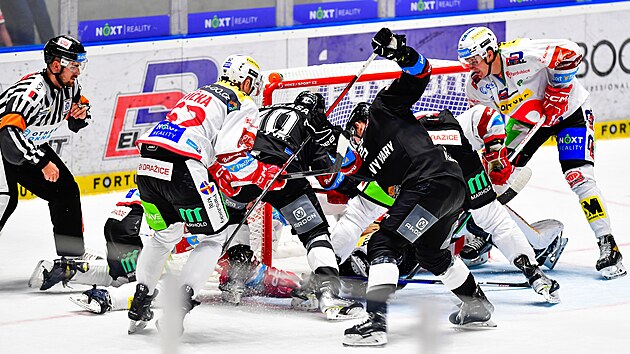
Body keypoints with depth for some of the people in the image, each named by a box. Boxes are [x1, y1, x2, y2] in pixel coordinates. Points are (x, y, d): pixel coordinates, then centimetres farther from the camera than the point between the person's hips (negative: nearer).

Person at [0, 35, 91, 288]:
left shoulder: (70, 86, -6)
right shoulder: (33, 90, -32)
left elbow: (75, 125, 12)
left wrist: (81, 113, -13)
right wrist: (42, 163, -35)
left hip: (33, 146, 9)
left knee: (66, 191, 4)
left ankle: (71, 257, 13)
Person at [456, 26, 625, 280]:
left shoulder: (520, 55, -33)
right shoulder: (476, 85, -11)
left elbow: (570, 53, -30)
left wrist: (557, 92, -25)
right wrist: (495, 152, -9)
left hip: (569, 110, -7)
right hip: (527, 119, 7)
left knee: (578, 177, -20)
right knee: (500, 173, 0)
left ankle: (608, 246, -19)